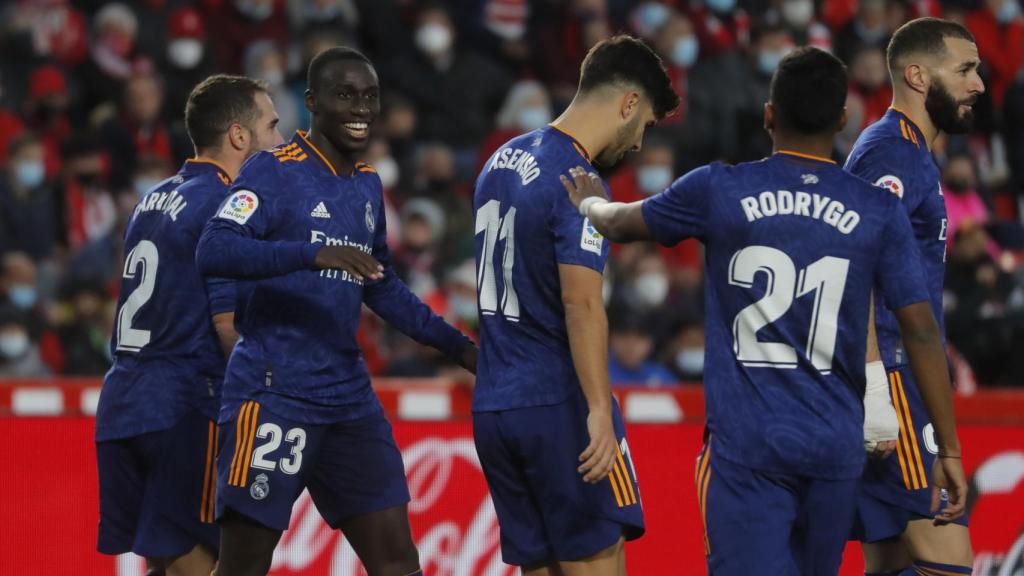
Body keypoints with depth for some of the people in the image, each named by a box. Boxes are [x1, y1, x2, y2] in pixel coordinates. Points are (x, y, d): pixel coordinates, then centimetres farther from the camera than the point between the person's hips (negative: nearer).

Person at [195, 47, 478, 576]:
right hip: (273, 393, -7)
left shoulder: (367, 185, 15)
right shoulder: (275, 171, -8)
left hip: (348, 396, 7)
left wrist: (457, 346, 22)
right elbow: (212, 251, -24)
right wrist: (316, 254, -34)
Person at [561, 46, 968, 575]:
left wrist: (590, 203, 41)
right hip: (836, 448, 2)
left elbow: (619, 224, 16)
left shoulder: (717, 191, -1)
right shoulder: (879, 213, 1)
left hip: (746, 446, -2)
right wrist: (949, 450, 5)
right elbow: (921, 333, -1)